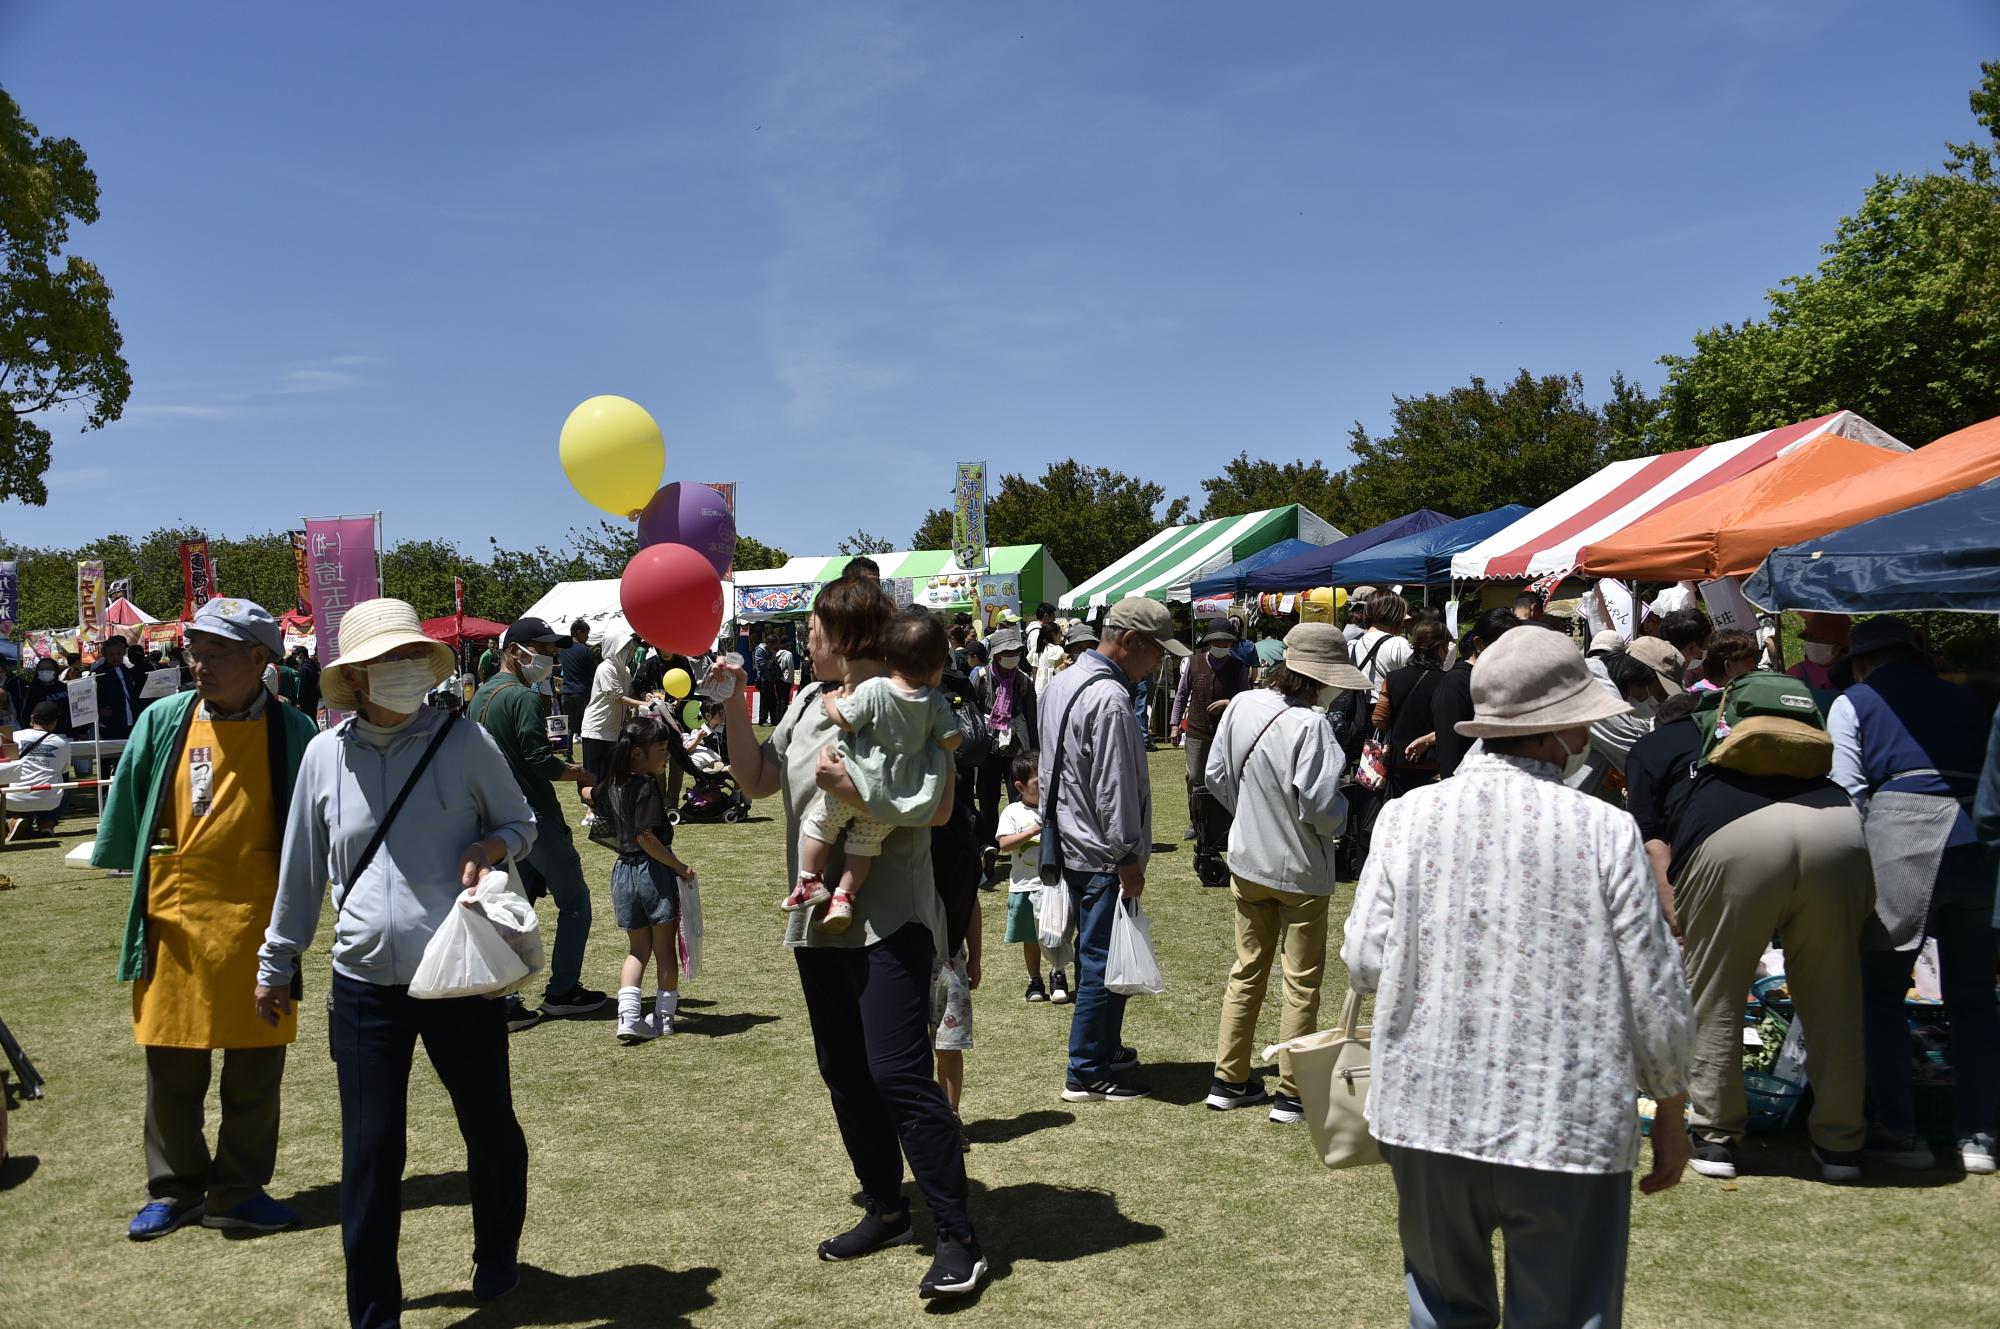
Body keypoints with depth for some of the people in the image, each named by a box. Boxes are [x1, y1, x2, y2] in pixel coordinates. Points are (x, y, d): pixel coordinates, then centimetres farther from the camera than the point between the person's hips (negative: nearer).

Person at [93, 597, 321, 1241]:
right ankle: (175, 1189, 28)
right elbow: (126, 804, 11)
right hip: (174, 919, 2)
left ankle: (237, 1192, 24)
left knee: (255, 1067, 9)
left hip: (257, 922, -1)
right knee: (171, 1066, 10)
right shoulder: (163, 721, 0)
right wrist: (133, 881, 14)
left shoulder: (292, 732, -4)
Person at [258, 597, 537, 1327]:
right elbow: (300, 869, 9)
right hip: (364, 986, 1)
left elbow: (521, 822, 6)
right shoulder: (325, 753, -1)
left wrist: (490, 847, -17)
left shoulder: (463, 739, -6)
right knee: (369, 1155, 4)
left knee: (490, 1128, 15)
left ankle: (496, 1255, 42)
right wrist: (276, 964, 15)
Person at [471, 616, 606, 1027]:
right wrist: (583, 773, -9)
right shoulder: (522, 697, -16)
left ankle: (503, 1000, 9)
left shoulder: (479, 697, 12)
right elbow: (540, 761, -21)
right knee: (574, 900, 6)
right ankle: (562, 990, 11)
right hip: (536, 817, -8)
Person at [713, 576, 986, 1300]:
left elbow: (937, 807, -18)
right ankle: (886, 1209, 33)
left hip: (888, 920, -8)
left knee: (898, 1072, -12)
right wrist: (735, 709, 1)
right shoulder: (810, 700, 11)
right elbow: (757, 780, 11)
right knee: (844, 1074, 16)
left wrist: (853, 787, -27)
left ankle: (959, 1239, -2)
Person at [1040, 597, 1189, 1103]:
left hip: (1070, 845, 10)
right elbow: (1115, 789, -22)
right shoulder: (1110, 699, -22)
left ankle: (1102, 1047, 34)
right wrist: (1128, 859, -15)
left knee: (1094, 953, 21)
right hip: (1101, 854, -10)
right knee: (1104, 962, -1)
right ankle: (1086, 1074, 7)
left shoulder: (1065, 682, 10)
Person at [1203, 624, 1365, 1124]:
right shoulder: (1309, 724, -26)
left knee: (1247, 971, 19)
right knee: (1301, 984, 9)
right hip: (1300, 870, -6)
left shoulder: (1242, 707, -4)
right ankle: (1292, 1093, 17)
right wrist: (1340, 815, -5)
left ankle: (1229, 1081, 25)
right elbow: (1319, 806, -27)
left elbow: (1216, 777, 5)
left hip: (1247, 862, 6)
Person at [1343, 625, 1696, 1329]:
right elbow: (1656, 998, -6)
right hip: (1570, 1130, -2)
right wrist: (1671, 1116, 9)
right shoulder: (1606, 831, -10)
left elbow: (1364, 960, -8)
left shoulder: (1408, 815, -6)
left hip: (1427, 1113, 2)